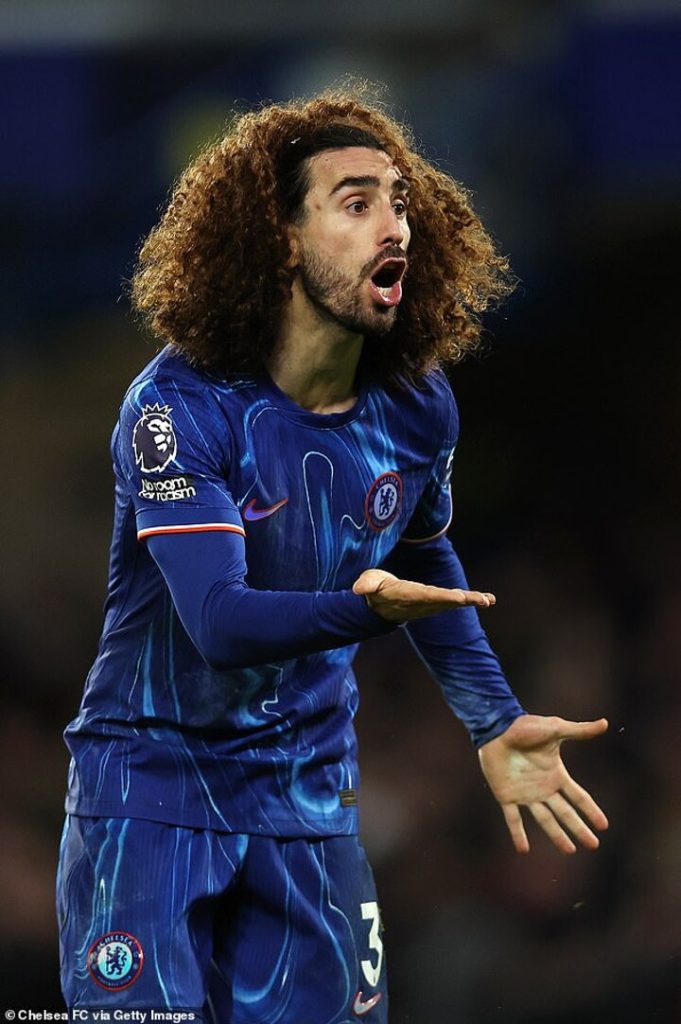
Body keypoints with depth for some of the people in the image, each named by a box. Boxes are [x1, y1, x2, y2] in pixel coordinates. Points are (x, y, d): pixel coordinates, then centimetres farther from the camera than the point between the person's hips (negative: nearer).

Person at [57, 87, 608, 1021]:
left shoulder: (415, 409, -1)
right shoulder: (182, 407, -19)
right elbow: (218, 619, -29)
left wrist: (493, 723, 11)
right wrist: (363, 611, -46)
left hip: (306, 800, 5)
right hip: (152, 788, -5)